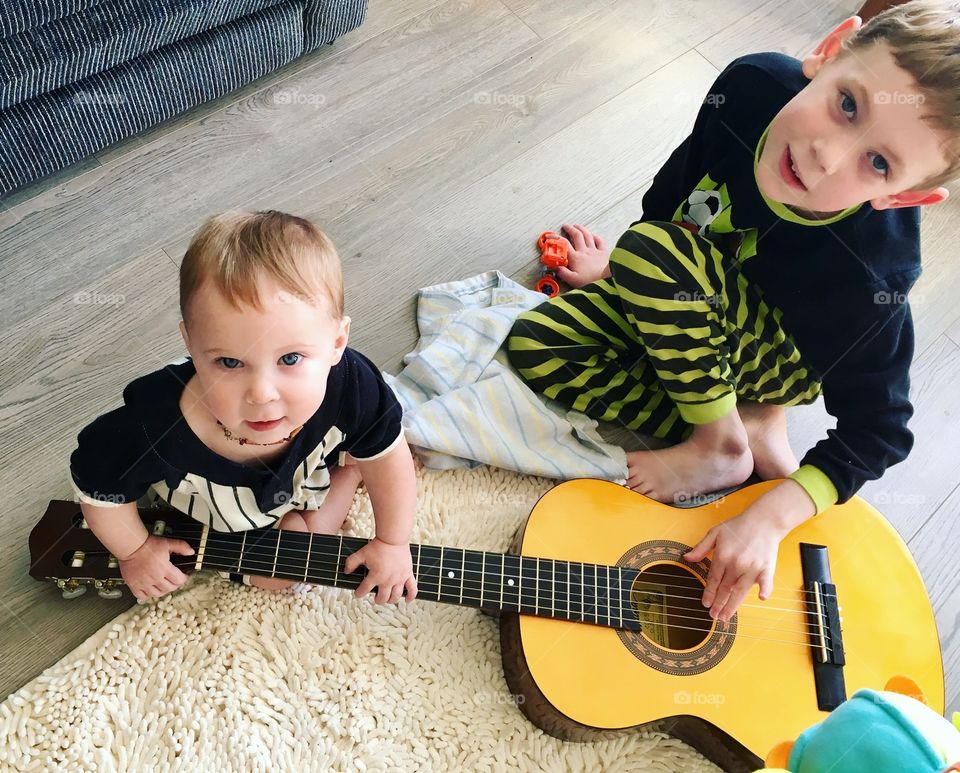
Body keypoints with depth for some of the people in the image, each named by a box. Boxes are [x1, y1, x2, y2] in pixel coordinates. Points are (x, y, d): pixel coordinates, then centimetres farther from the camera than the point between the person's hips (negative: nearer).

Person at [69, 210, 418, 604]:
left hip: (306, 468, 2)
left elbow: (387, 452, -20)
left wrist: (391, 543, -12)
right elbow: (96, 485, -23)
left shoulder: (349, 387, -42)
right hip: (217, 513, -2)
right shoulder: (155, 430, -46)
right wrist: (135, 551, -8)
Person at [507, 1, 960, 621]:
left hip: (785, 356, -5)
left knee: (653, 251, -34)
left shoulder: (871, 278, -36)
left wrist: (771, 517, -32)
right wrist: (620, 271, 10)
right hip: (679, 308, 6)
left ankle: (721, 443, -13)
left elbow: (878, 432, -23)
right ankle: (753, 432, -7)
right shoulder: (752, 85, -25)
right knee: (533, 346, -13)